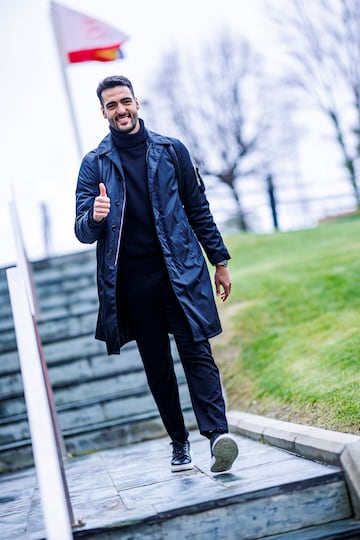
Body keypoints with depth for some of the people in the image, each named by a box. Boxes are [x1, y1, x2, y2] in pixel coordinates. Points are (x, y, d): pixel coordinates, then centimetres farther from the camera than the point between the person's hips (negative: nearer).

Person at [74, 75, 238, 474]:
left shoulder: (171, 151, 9)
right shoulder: (95, 164, 7)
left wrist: (219, 261, 10)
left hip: (181, 272, 0)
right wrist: (94, 219, -22)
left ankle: (217, 433, -20)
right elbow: (83, 232, 3)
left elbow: (198, 210, 14)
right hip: (132, 281, 1)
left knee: (196, 351, -12)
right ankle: (179, 444, 15)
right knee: (156, 366, 6)